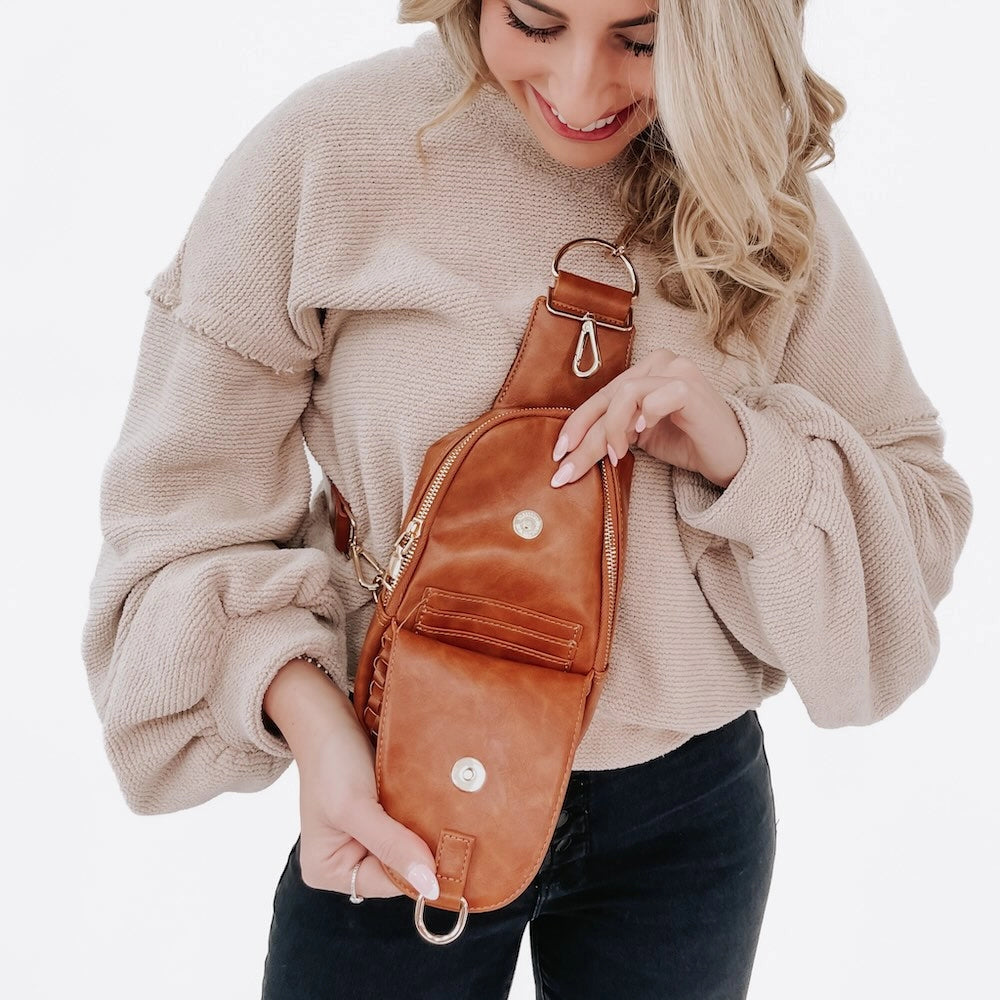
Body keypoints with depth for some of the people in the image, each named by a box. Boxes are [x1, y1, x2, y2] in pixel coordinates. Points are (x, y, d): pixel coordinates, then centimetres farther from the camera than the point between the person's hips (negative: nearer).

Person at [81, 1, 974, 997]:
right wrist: (307, 715, -27)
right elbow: (188, 501, -11)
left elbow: (922, 515, 0)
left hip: (688, 812, 3)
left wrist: (740, 452, -20)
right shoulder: (325, 151, -14)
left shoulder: (766, 203, -6)